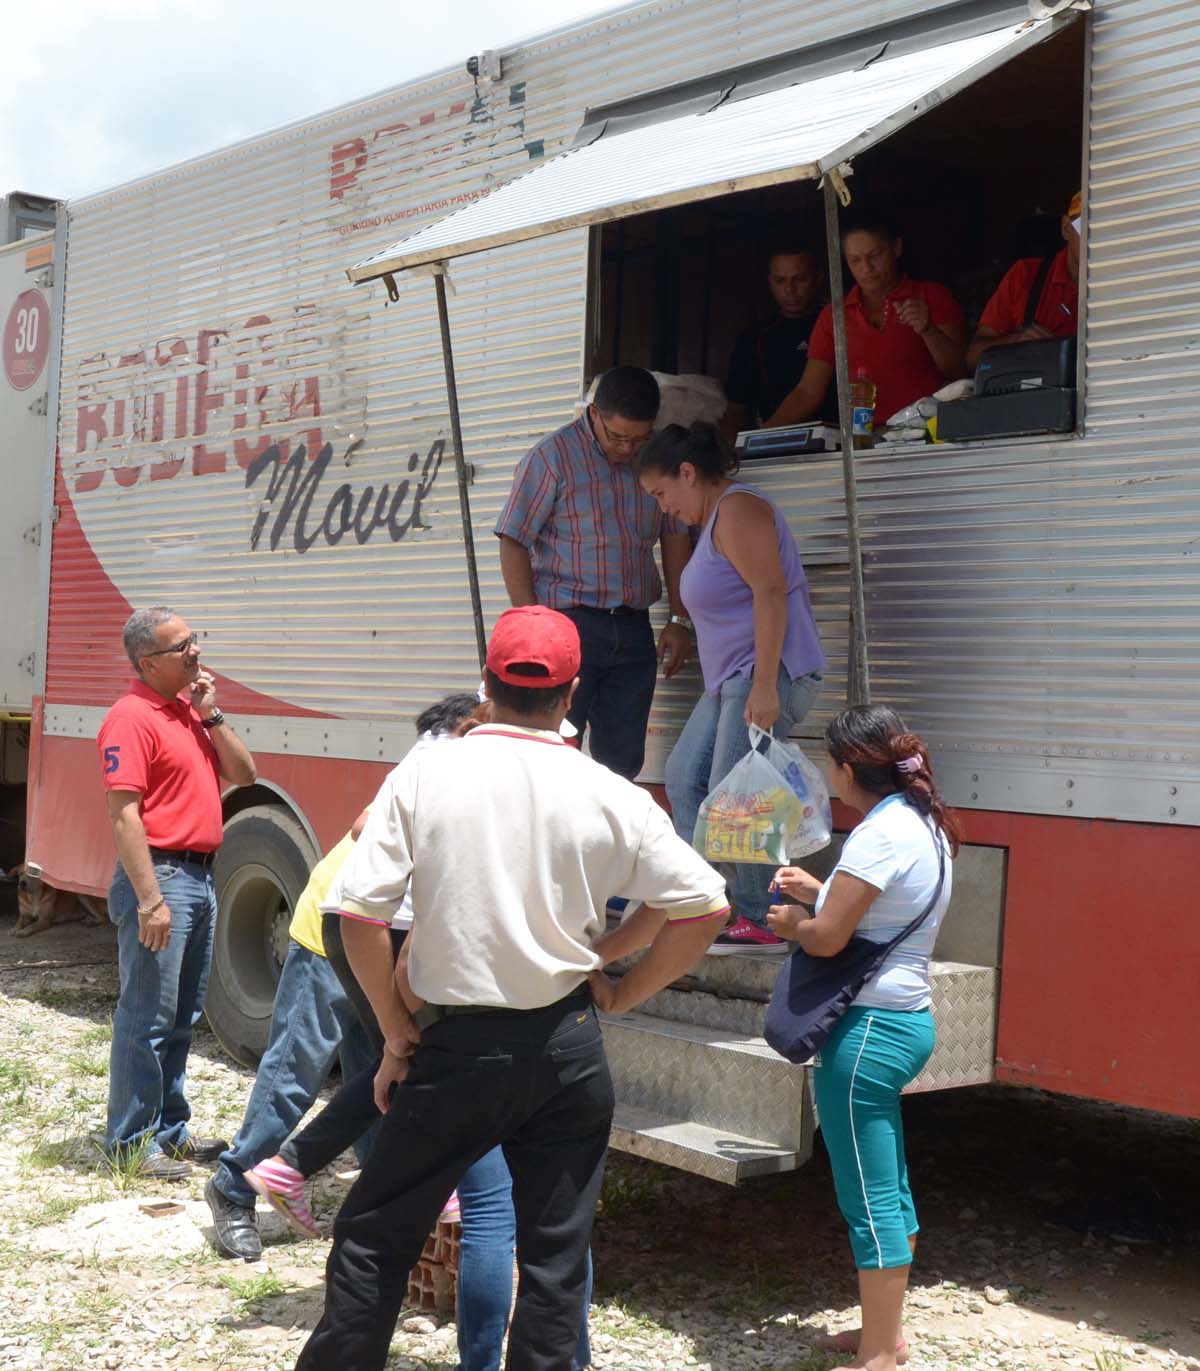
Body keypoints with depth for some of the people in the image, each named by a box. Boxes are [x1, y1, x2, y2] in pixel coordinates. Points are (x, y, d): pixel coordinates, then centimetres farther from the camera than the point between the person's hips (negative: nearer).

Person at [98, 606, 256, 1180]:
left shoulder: (190, 710, 14)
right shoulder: (132, 717, -14)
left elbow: (243, 775, 11)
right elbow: (123, 814, -20)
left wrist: (212, 714, -1)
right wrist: (150, 899, -24)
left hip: (199, 877, 9)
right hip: (160, 875, -9)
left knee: (182, 1017, 16)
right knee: (147, 1018, -3)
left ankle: (169, 1128, 27)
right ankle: (130, 1142, 6)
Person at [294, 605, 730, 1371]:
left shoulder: (425, 776, -7)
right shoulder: (610, 796, -4)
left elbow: (358, 913, -10)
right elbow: (705, 907, -2)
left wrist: (397, 1032, 0)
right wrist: (624, 994, 7)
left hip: (456, 1044, -1)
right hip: (566, 1047, 1)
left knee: (376, 1235, 14)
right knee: (557, 1255, 12)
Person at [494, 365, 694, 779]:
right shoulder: (553, 457, -5)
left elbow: (675, 538, 16)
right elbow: (513, 545, -6)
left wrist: (679, 620, 10)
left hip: (633, 629, 5)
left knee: (623, 758, 7)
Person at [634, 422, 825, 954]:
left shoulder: (737, 509, -11)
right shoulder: (716, 517, 22)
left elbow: (771, 591, -21)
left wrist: (765, 684, -26)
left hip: (767, 674, -11)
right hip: (731, 679, 11)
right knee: (684, 776, 10)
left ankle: (763, 924, -2)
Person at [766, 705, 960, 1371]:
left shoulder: (879, 834, -19)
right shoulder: (924, 824, 11)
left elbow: (827, 939, -20)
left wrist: (790, 921, -1)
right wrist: (818, 891, 20)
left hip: (867, 1030, -10)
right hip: (906, 1018, 10)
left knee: (871, 1202, -2)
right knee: (889, 1192, 18)